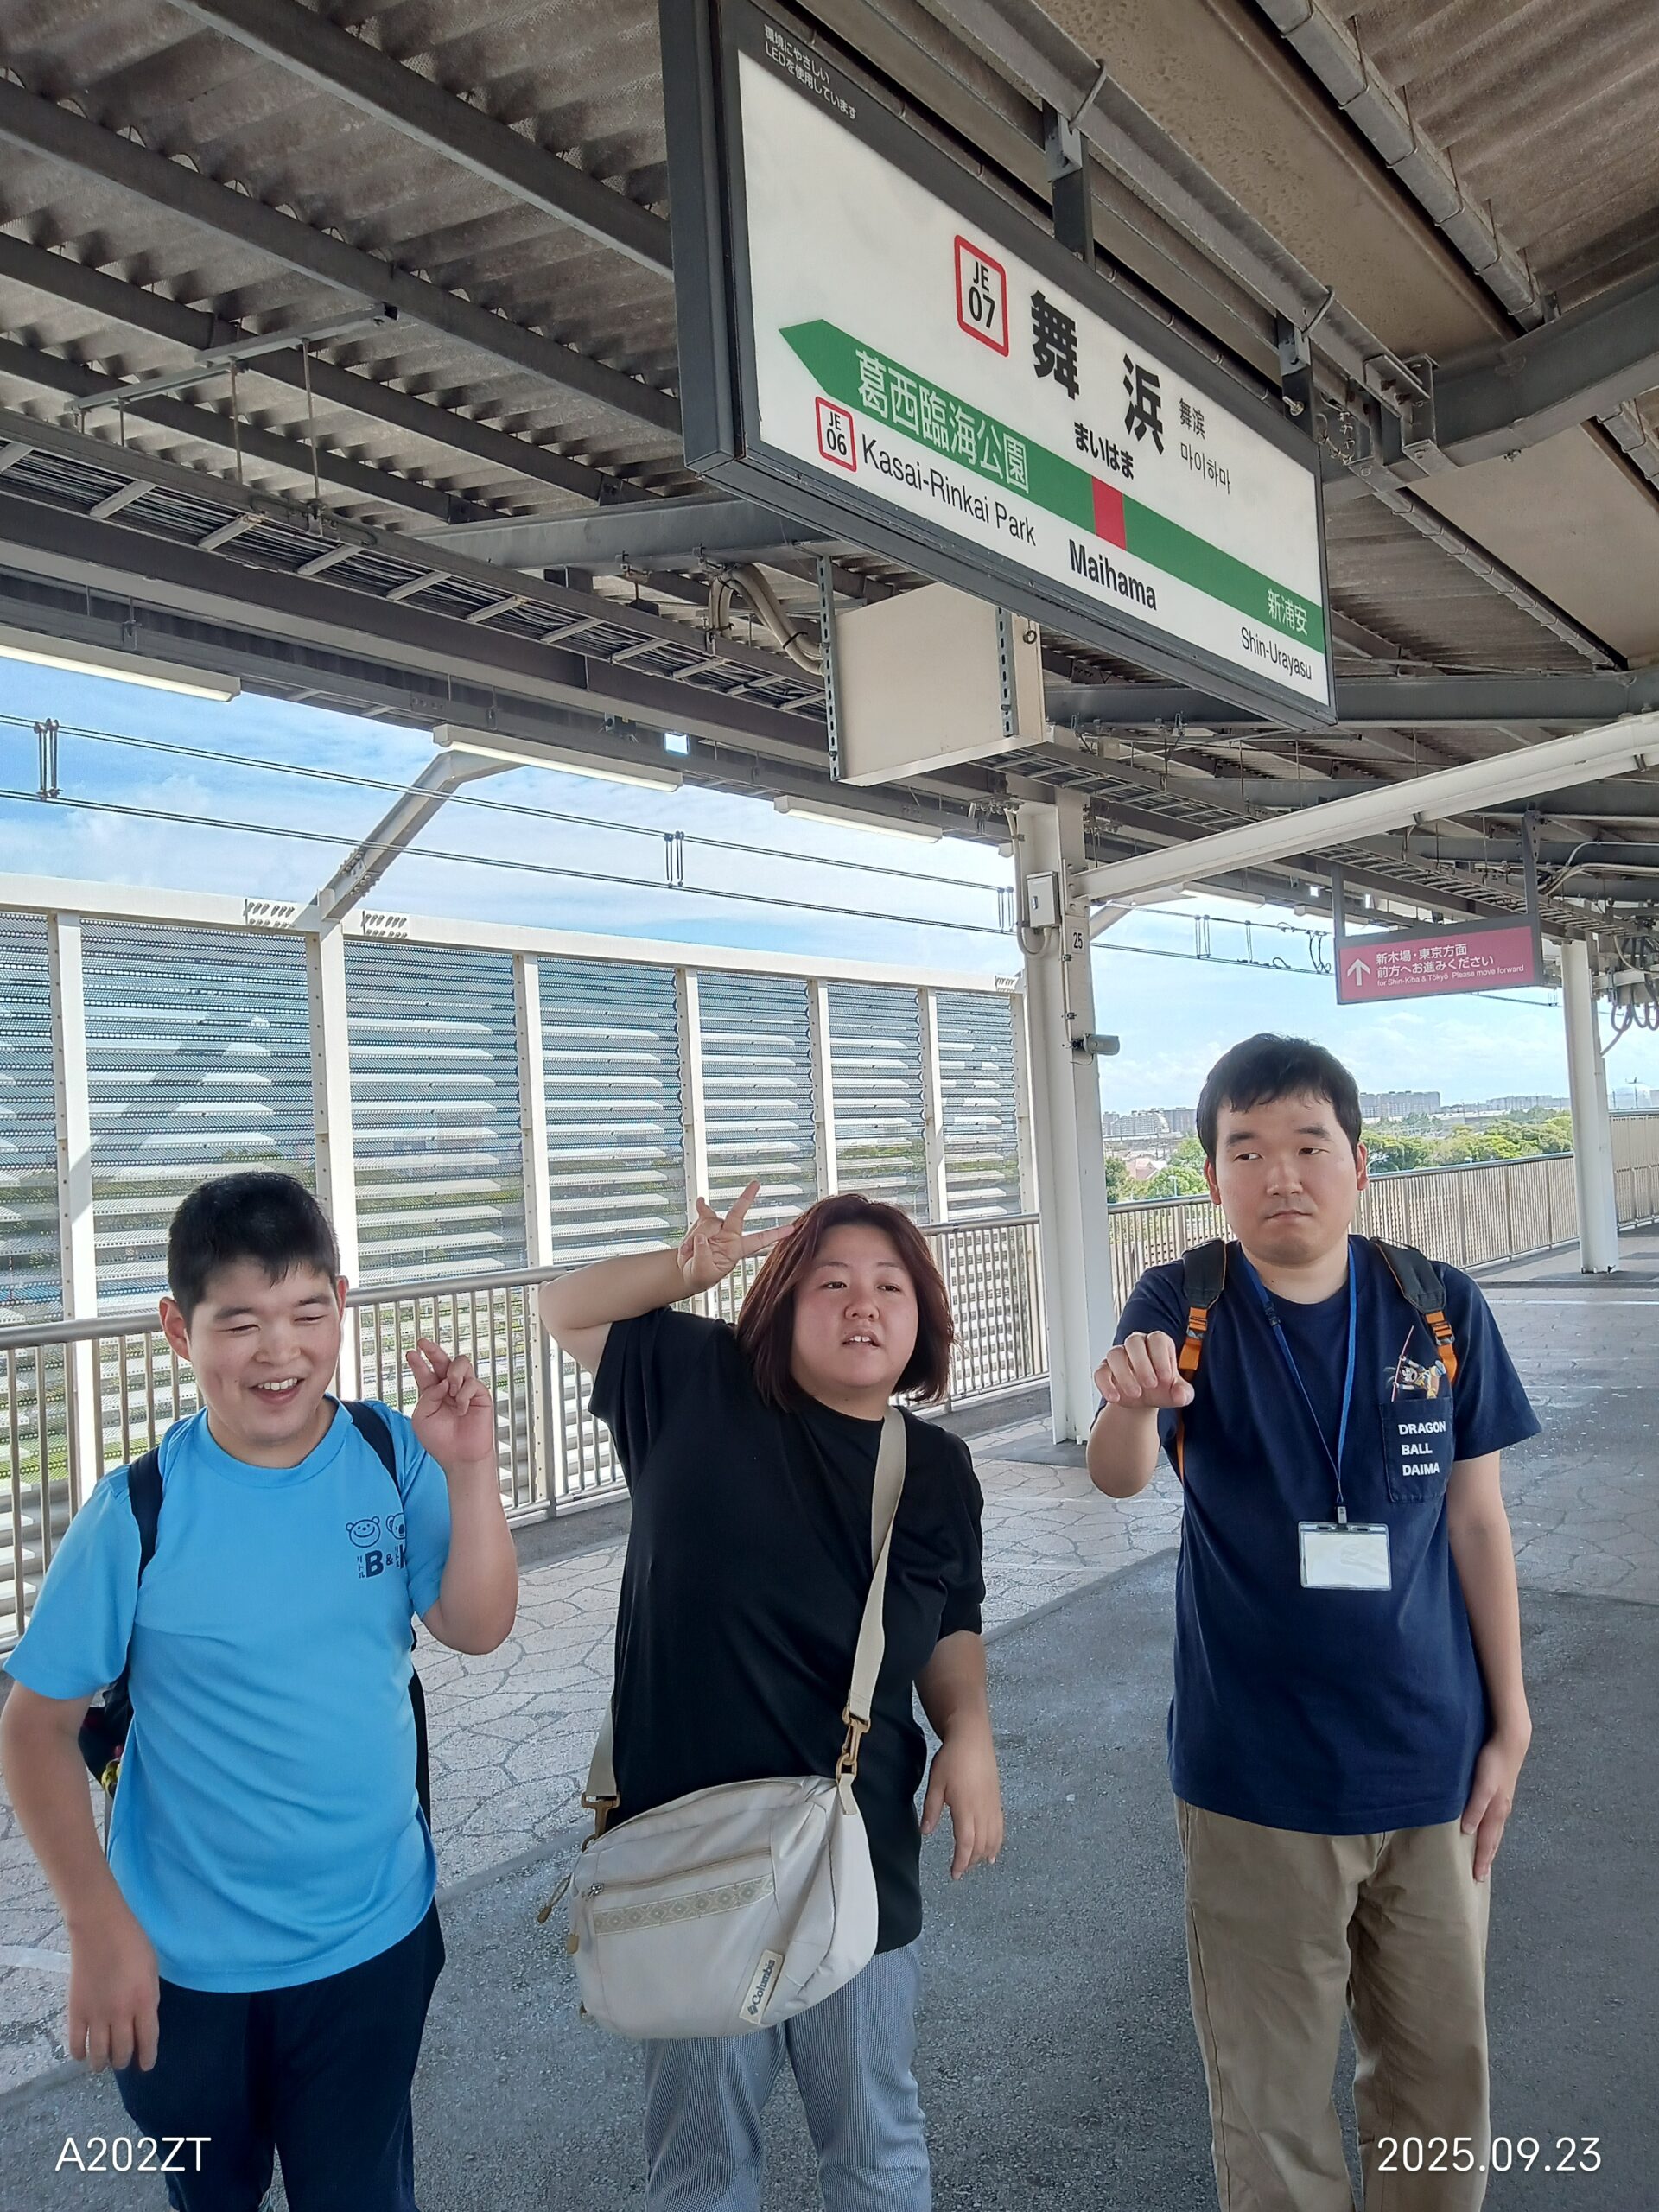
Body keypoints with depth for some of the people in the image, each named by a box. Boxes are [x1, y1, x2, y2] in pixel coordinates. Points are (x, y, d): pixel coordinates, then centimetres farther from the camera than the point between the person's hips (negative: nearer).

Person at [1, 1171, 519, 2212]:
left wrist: (471, 1469, -28)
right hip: (183, 1966, -1)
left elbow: (477, 1627, -16)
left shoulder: (396, 1457, -12)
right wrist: (98, 1924, -14)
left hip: (377, 1940, 1)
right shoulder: (137, 1513, -18)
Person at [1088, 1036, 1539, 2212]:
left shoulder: (1441, 1309, -6)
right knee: (1270, 2096, 13)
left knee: (1442, 2069, 21)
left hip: (1432, 1762, 2)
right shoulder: (1183, 1306, -11)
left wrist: (1510, 1720, 4)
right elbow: (1119, 1476, -27)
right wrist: (1132, 1401, -49)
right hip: (1256, 1776, -2)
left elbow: (1476, 1520, 2)